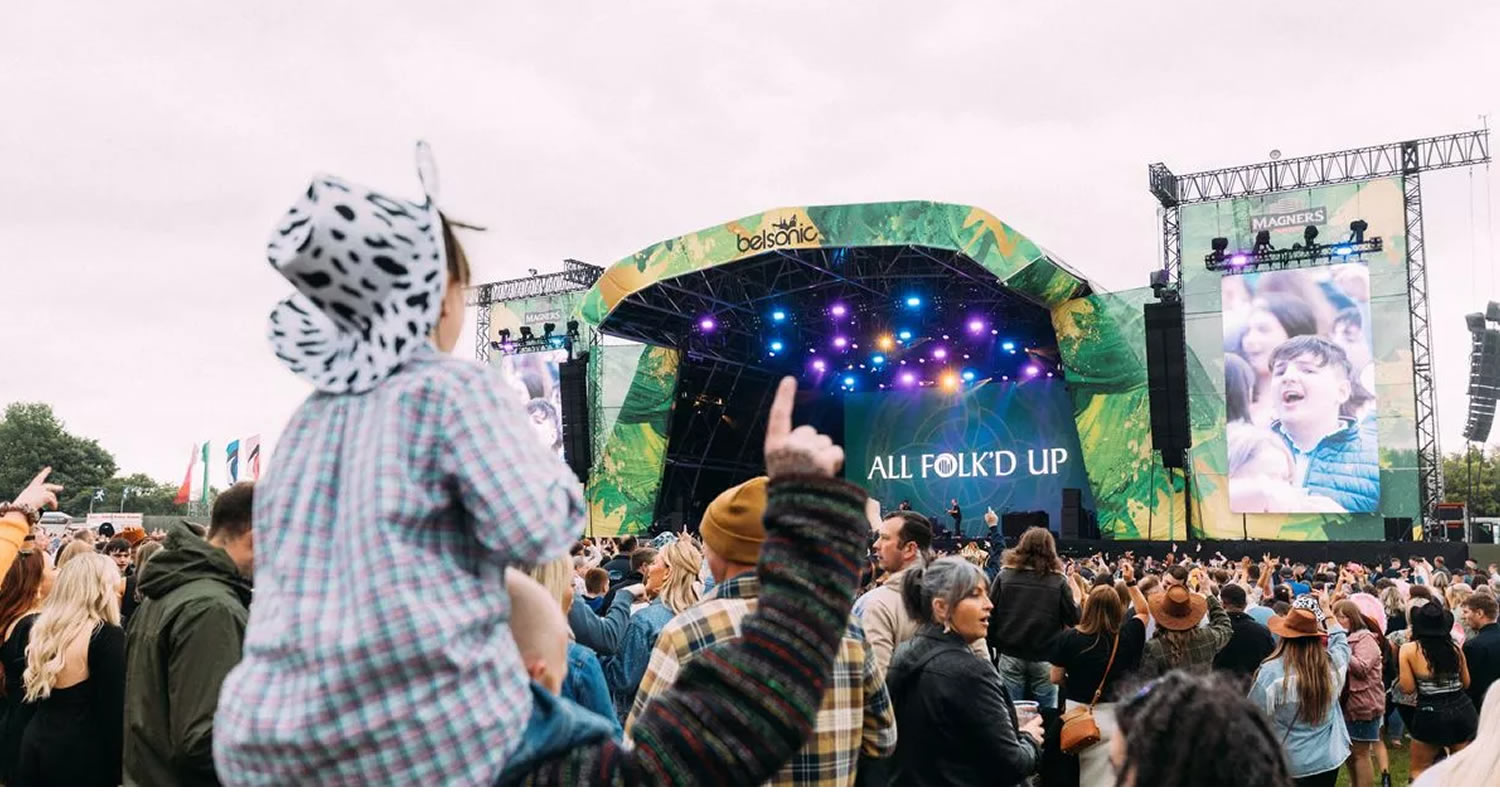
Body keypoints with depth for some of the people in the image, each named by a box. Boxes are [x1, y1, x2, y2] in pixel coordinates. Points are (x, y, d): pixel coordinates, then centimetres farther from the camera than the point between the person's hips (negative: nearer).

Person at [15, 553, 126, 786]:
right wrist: (116, 774, -10)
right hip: (82, 755, -7)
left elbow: (32, 700, 16)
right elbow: (114, 713, -16)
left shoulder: (42, 629, 7)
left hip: (34, 746, 7)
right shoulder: (108, 636, -15)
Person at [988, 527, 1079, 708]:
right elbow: (1074, 619, -3)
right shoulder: (1058, 581, -7)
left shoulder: (1005, 576, -3)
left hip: (1010, 656, 1)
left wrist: (995, 645, 11)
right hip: (1045, 658, -1)